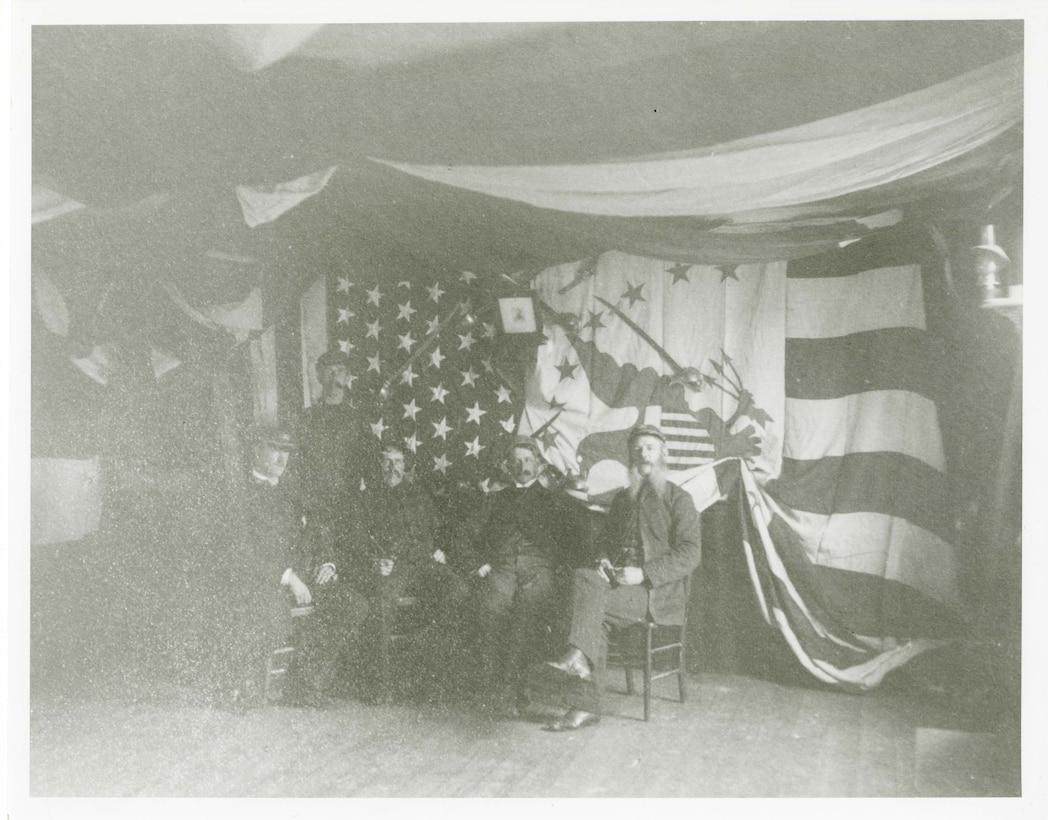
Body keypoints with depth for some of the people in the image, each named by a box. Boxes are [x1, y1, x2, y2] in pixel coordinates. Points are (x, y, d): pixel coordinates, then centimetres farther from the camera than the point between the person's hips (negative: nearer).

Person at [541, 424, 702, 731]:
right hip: (617, 580, 5)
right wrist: (603, 562, 2)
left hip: (658, 591, -5)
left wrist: (643, 573, -17)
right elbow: (608, 542, 27)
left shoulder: (678, 499, 4)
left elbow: (690, 554, -6)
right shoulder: (622, 498, 22)